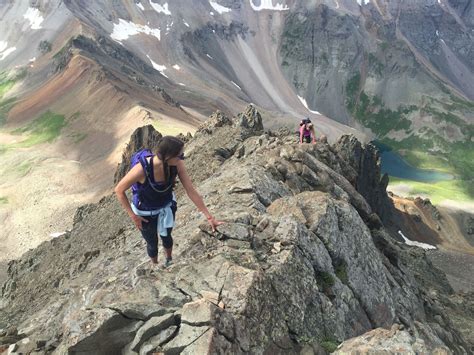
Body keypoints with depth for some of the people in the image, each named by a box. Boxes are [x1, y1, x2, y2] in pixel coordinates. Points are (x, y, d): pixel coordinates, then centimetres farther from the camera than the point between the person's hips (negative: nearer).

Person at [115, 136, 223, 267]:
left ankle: (169, 261, 64)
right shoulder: (141, 169, -41)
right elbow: (119, 190, -23)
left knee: (166, 236, 30)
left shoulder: (177, 164, -28)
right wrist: (133, 216, -16)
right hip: (146, 212, -3)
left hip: (166, 206, 3)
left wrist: (209, 217, -17)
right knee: (152, 243, 23)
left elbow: (191, 191, -19)